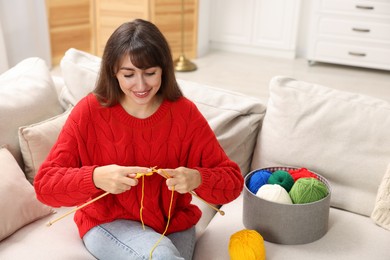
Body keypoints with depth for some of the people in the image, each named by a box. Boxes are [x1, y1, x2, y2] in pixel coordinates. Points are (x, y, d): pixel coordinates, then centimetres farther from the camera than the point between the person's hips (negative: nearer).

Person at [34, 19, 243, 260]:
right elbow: (45, 183, -14)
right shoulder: (90, 111, -12)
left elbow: (233, 181, -8)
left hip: (173, 224, 2)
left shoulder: (185, 113, -10)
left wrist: (197, 179, -30)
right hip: (108, 223, -2)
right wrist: (95, 177, -33)